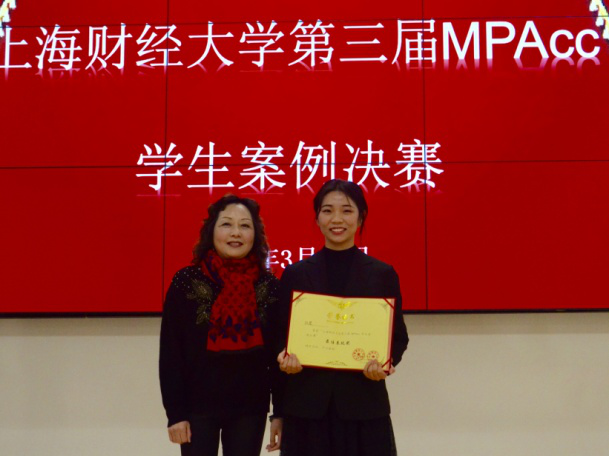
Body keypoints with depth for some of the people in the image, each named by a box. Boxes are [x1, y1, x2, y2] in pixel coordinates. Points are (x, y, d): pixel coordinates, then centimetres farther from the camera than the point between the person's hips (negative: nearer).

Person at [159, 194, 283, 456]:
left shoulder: (270, 286, 0)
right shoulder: (187, 282, -6)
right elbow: (170, 353, -5)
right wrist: (175, 412, -8)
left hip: (250, 409, 2)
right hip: (198, 406, -1)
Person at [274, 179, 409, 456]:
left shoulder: (382, 274, 2)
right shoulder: (295, 274, 4)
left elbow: (398, 335, 5)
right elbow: (281, 333, 7)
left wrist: (385, 363, -14)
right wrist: (284, 356, -13)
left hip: (364, 404, 0)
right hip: (307, 403, 1)